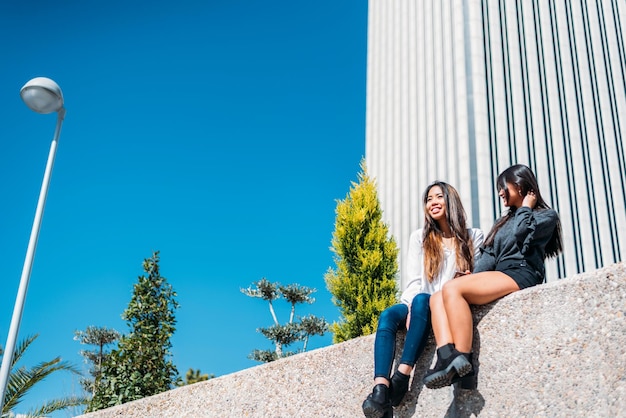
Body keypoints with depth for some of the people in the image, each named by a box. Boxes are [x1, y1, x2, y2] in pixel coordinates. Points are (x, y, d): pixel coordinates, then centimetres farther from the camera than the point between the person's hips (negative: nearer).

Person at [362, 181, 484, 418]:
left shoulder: (473, 237, 9)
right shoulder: (419, 238, 15)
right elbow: (413, 280, 4)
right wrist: (411, 308, -18)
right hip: (421, 307, 3)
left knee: (423, 300, -36)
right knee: (388, 315, -30)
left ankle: (402, 377, -42)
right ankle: (380, 390, -47)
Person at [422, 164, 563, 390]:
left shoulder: (547, 216, 11)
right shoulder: (504, 222, 33)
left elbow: (520, 232, -11)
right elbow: (488, 254, 19)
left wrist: (526, 207, 8)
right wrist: (472, 277, 2)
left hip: (520, 276, -8)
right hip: (499, 276, 8)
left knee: (452, 289, -29)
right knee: (437, 298, -15)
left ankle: (462, 362, -33)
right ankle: (447, 359, -36)